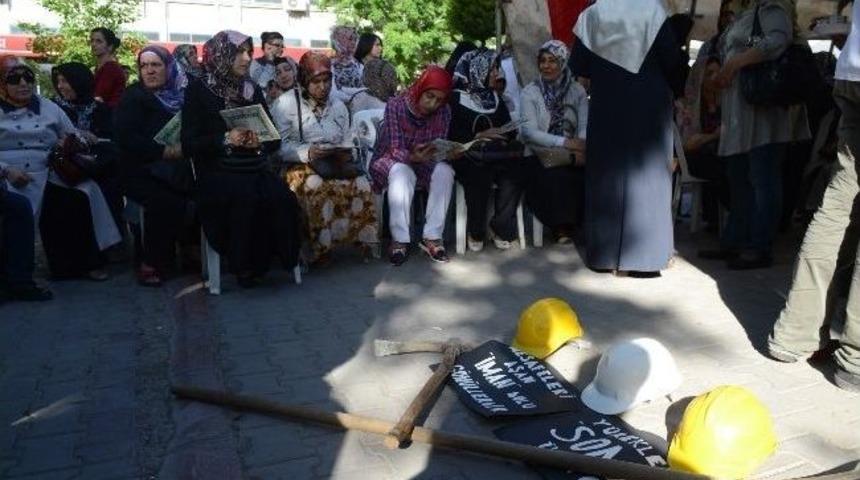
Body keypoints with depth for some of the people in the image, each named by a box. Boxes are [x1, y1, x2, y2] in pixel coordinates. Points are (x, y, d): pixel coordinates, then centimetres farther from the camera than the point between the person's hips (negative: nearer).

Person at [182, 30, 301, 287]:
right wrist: (226, 139, -20)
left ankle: (265, 261, -10)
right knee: (245, 196, -34)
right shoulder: (199, 90, 3)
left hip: (255, 168, 4)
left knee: (281, 197, -28)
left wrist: (261, 141, -10)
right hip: (217, 172, -4)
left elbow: (274, 139, 14)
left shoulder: (253, 90, 16)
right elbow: (189, 144, -5)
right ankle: (243, 265, -15)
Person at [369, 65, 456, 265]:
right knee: (402, 173, -36)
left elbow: (439, 147, -8)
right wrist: (413, 157, -45)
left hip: (423, 162, 4)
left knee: (444, 171, -27)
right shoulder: (396, 105, -19)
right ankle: (399, 240, -30)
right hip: (391, 161, -3)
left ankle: (432, 237, -22)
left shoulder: (444, 111, -8)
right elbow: (395, 149, -24)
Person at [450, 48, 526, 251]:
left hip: (496, 155, 4)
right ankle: (475, 232, -16)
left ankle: (501, 228, -14)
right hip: (468, 156, -4)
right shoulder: (457, 98, 4)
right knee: (480, 175, -36)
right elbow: (451, 134, -5)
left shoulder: (495, 98, 21)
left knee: (514, 172, -28)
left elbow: (510, 130, 17)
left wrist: (504, 137, -6)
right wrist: (479, 135, -13)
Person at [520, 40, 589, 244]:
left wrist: (580, 148, -23)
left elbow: (585, 127, 0)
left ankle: (583, 225, -14)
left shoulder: (577, 91, 10)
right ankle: (562, 227, -19)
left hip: (571, 156, 2)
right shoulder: (530, 92, 3)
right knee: (555, 176, -33)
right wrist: (565, 142, -21)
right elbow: (529, 132, -9)